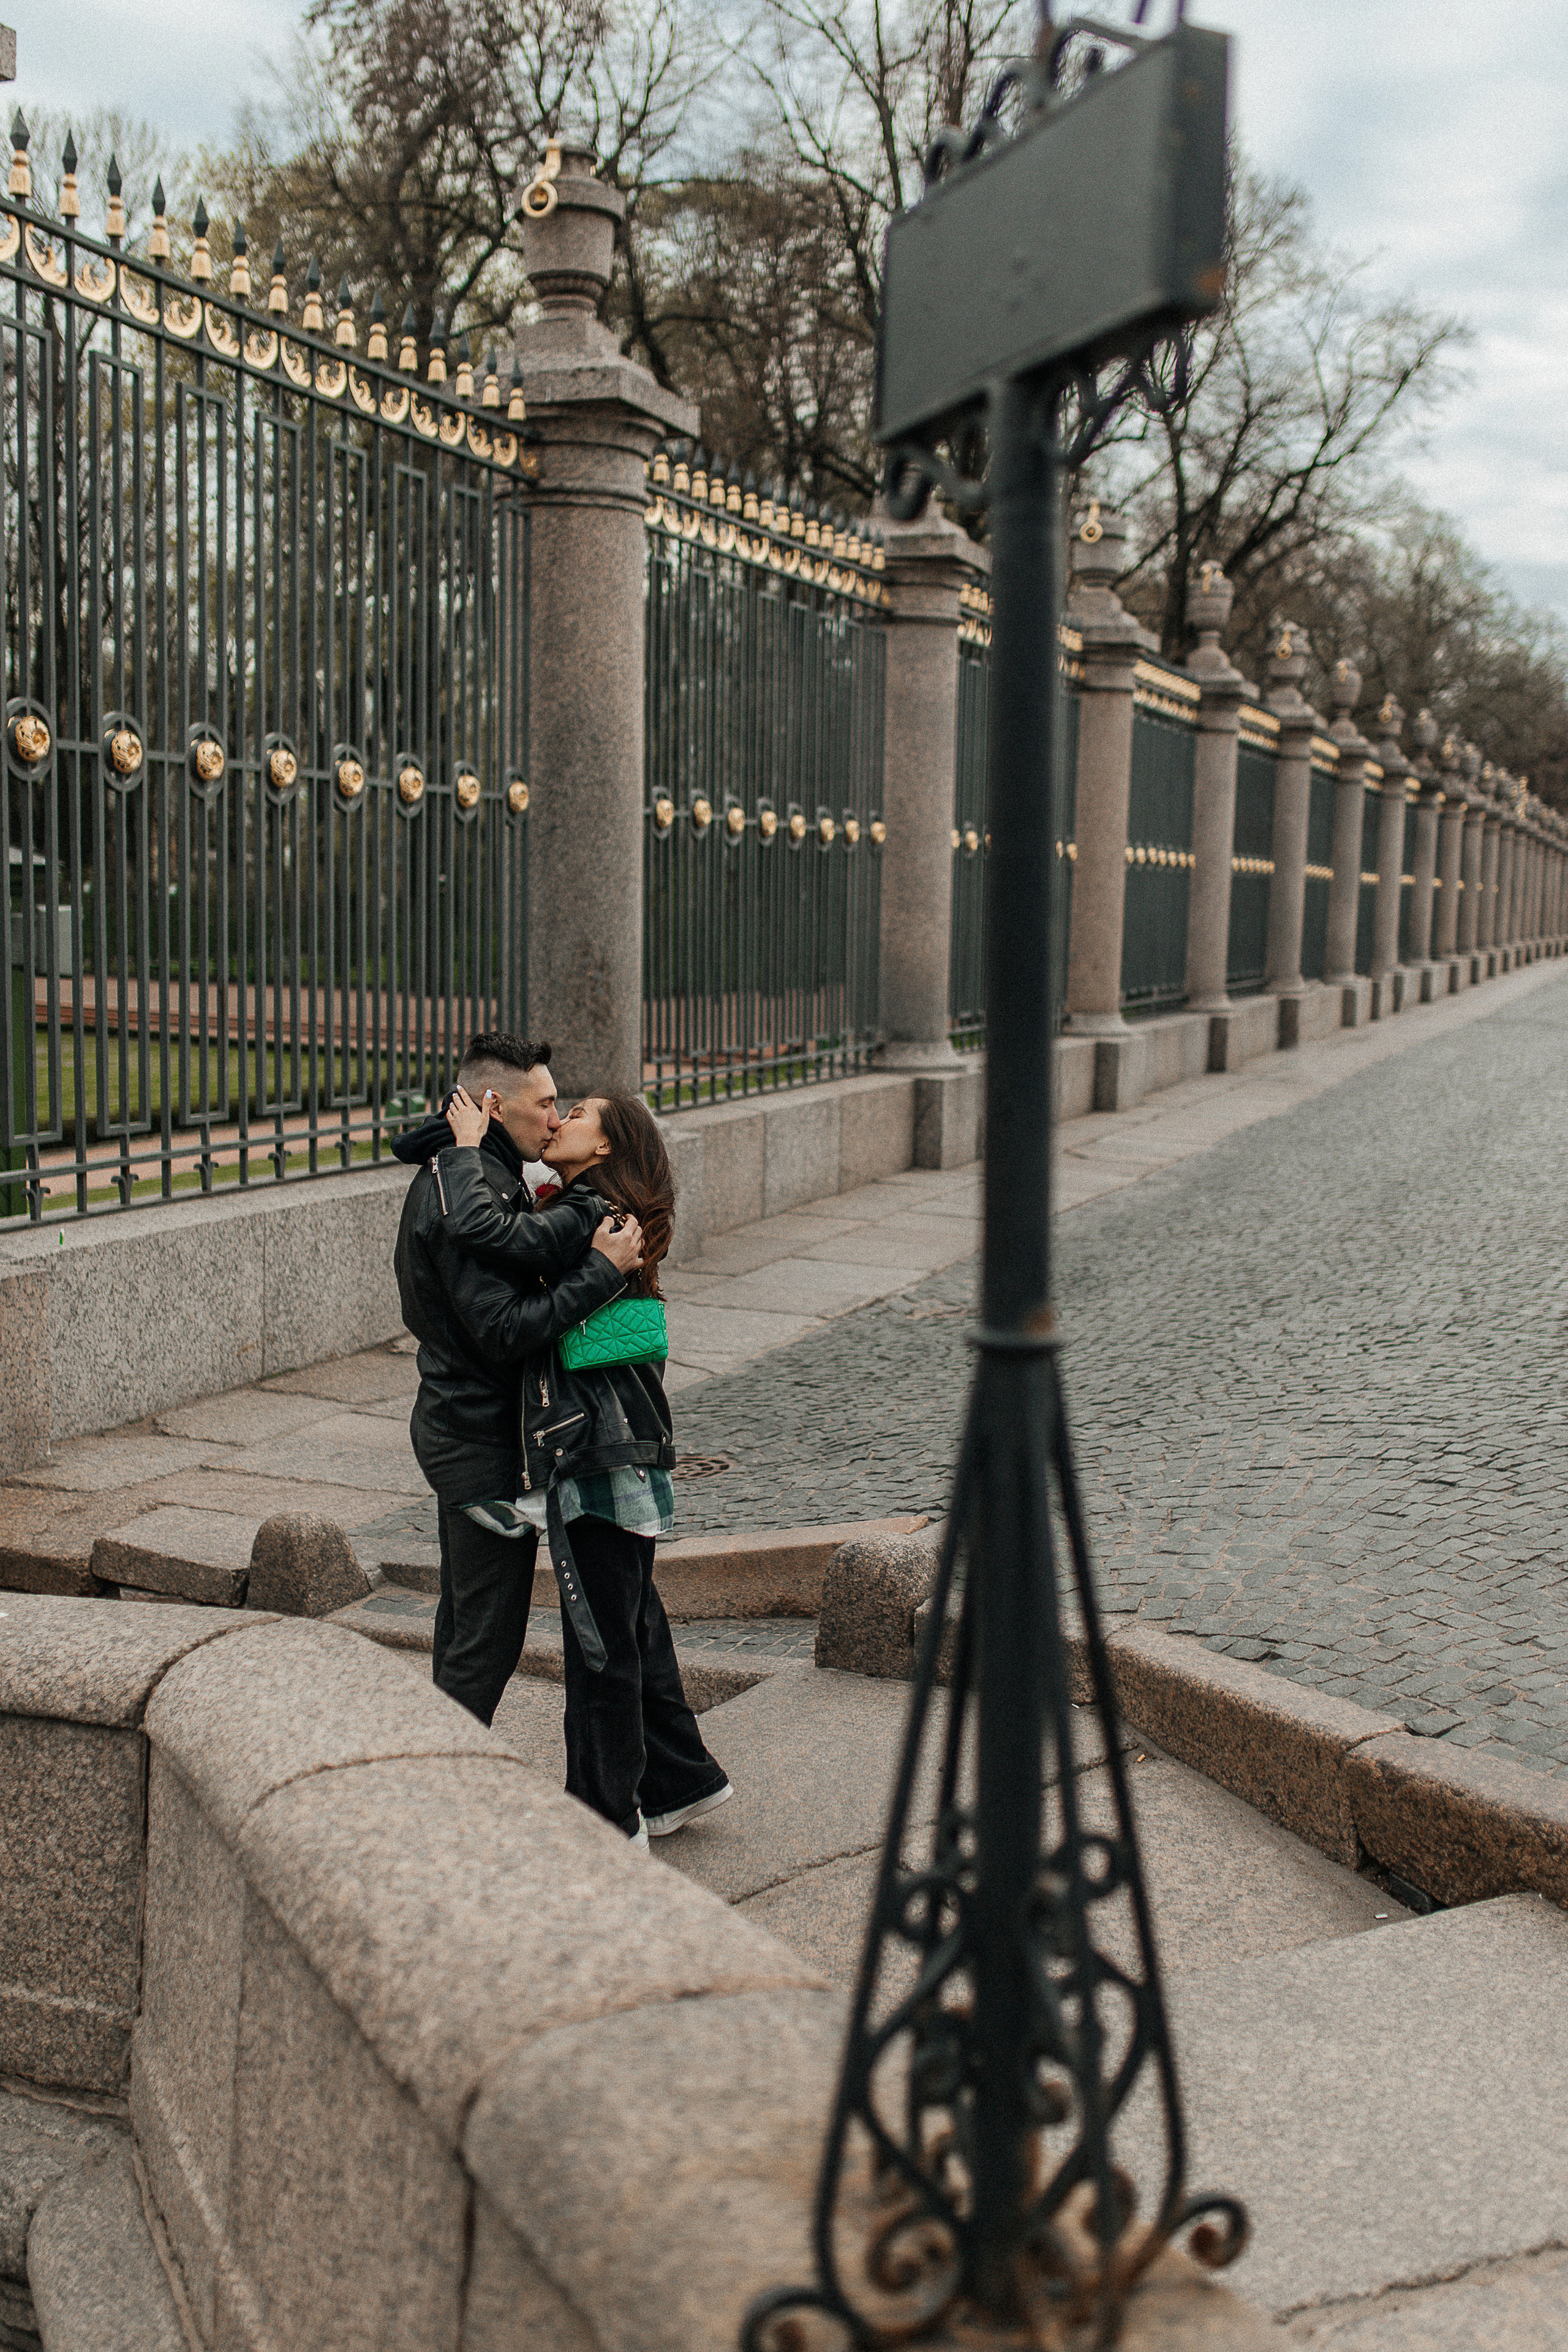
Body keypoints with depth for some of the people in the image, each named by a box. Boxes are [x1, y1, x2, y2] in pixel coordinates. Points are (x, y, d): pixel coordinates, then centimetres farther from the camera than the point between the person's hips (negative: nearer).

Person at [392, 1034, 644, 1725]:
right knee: (489, 1635, -1)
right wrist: (603, 1270, -27)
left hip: (452, 1426, 11)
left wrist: (587, 1218, -10)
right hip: (481, 1435, -11)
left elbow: (527, 1241, 2)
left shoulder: (452, 1173, 12)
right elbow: (504, 1331, -28)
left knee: (465, 1618, 21)